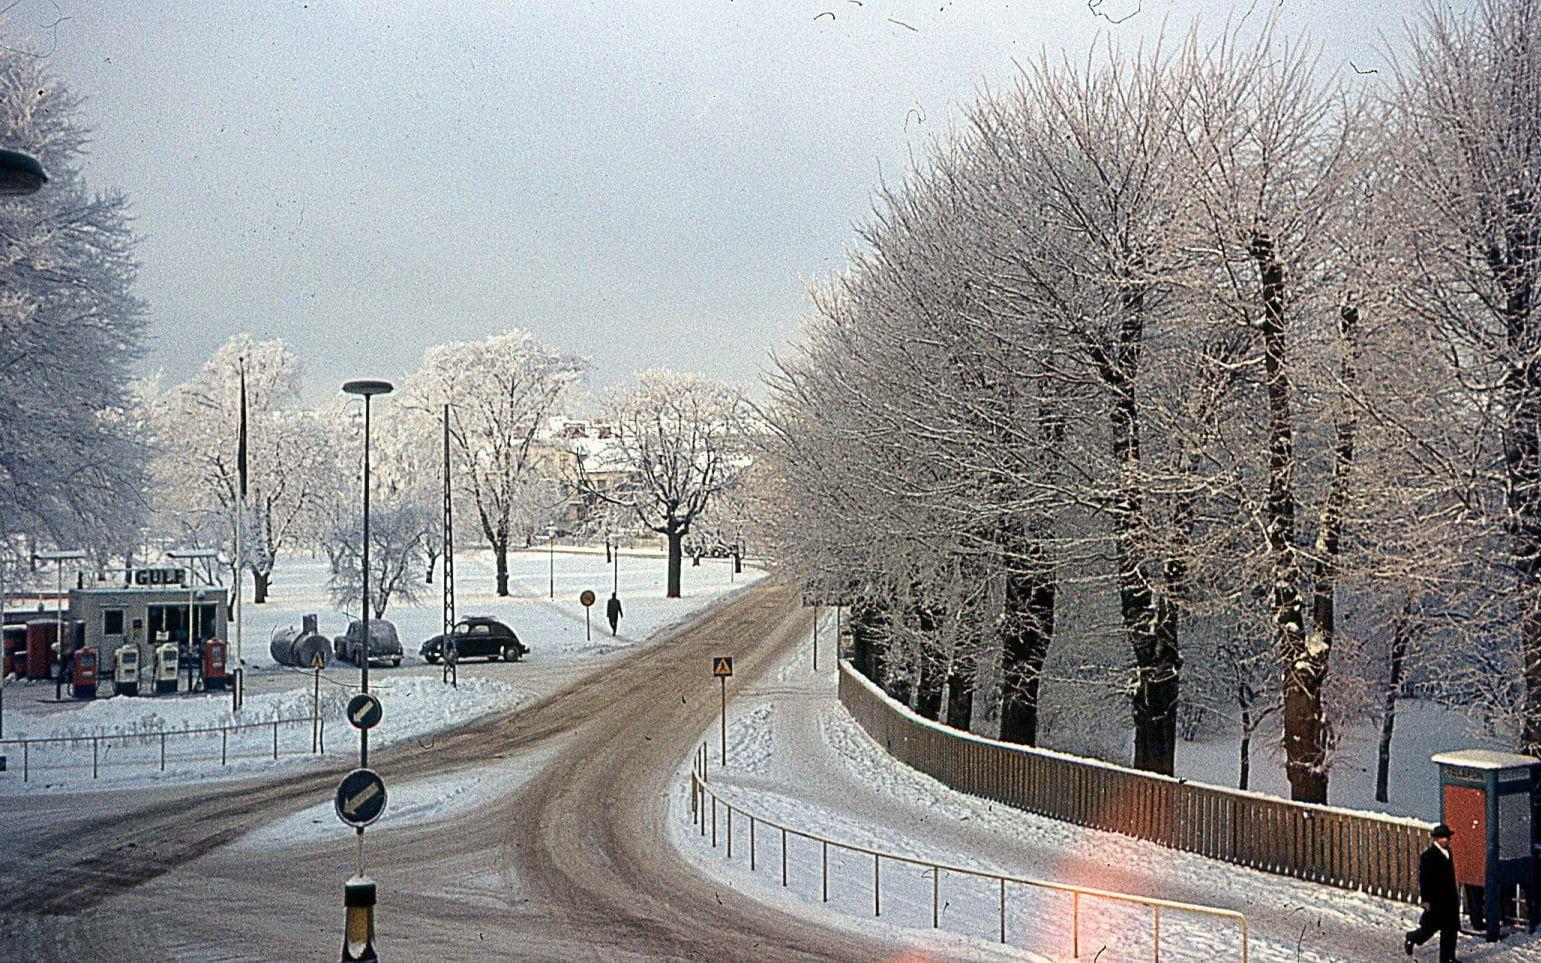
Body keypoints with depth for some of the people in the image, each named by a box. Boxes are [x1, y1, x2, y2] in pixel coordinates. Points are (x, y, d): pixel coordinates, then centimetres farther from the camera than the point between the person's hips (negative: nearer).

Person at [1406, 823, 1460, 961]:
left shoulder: (1447, 852, 9)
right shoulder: (1427, 856, -15)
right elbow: (1423, 879, -15)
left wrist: (1455, 894, 20)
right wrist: (1425, 900, -17)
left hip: (1450, 898, 7)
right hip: (1435, 899, -7)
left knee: (1450, 929, 7)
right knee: (1430, 927, 3)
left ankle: (1448, 958, 15)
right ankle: (1410, 939, 29)